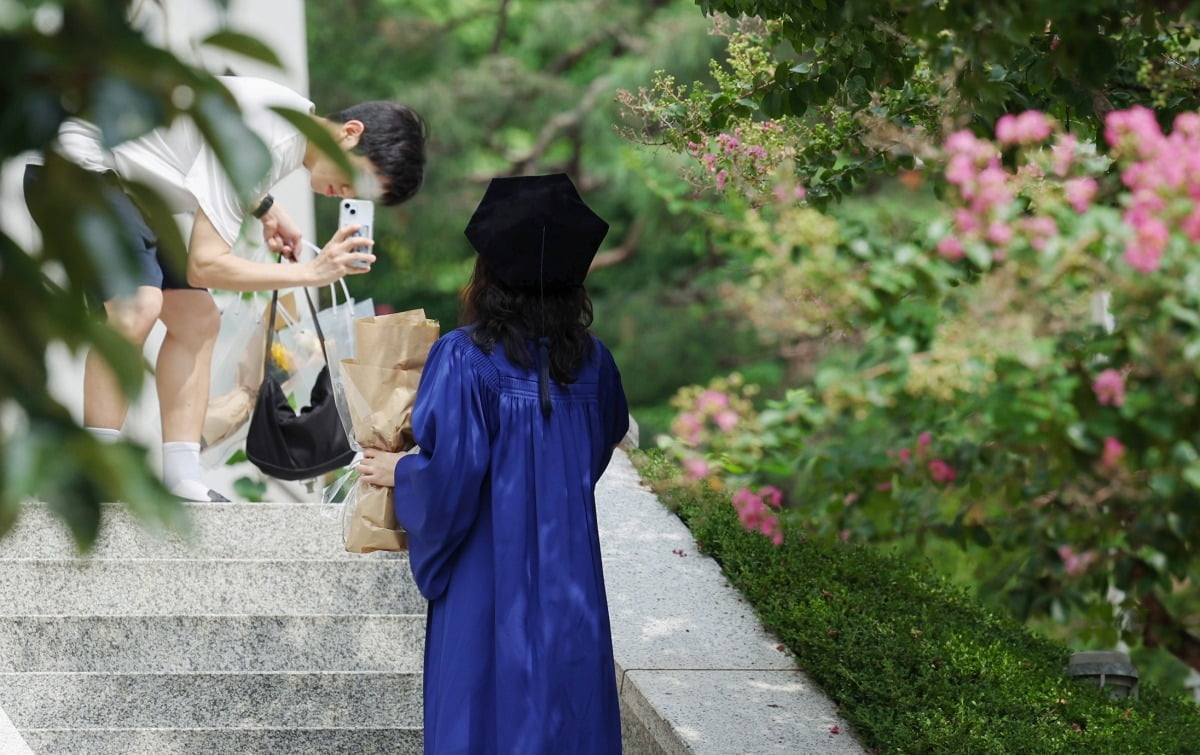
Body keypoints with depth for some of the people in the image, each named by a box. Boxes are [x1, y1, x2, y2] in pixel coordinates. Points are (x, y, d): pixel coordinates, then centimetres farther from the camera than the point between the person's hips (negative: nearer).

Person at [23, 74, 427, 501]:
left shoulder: (297, 118, 2)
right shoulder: (264, 139, -28)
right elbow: (205, 265, -25)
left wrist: (265, 209, 8)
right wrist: (312, 272, -25)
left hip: (129, 189, 11)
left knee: (196, 319, 5)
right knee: (138, 304, -29)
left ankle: (181, 482, 3)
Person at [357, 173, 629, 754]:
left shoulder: (464, 360, -14)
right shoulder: (592, 362, 1)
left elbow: (450, 478, -19)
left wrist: (397, 471, 0)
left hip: (490, 584, -4)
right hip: (571, 590, 4)